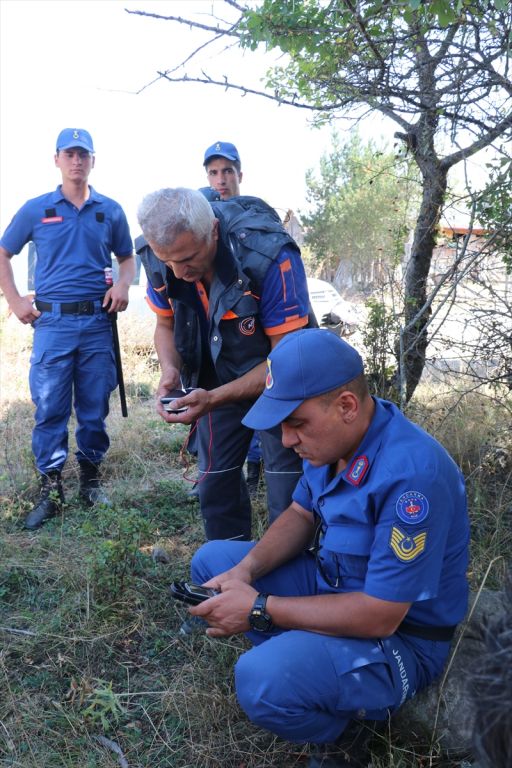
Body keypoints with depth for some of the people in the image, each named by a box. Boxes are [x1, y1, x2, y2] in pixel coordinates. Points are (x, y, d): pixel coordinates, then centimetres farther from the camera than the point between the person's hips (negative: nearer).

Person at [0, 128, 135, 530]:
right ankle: (50, 489, 10)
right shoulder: (36, 209, 5)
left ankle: (91, 478, 24)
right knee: (50, 407, -1)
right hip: (52, 321, -1)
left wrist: (124, 285, -3)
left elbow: (127, 257, 18)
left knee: (95, 407, 7)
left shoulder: (110, 210, 8)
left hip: (98, 321, 1)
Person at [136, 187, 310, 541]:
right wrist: (171, 370, -22)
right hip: (217, 376, 5)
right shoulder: (158, 255, -19)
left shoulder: (271, 256, -34)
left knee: (288, 482, -7)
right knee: (215, 479, 10)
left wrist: (214, 399, -38)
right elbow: (166, 324, 0)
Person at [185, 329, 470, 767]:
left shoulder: (410, 475, -34)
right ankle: (298, 665, 3)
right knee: (211, 561, 7)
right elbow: (300, 516, 7)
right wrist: (246, 571, -11)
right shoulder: (335, 436, -7)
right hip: (330, 582, 8)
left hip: (399, 636, -8)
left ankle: (344, 729, 0)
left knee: (262, 681, -32)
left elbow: (379, 616, -30)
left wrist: (260, 609, -25)